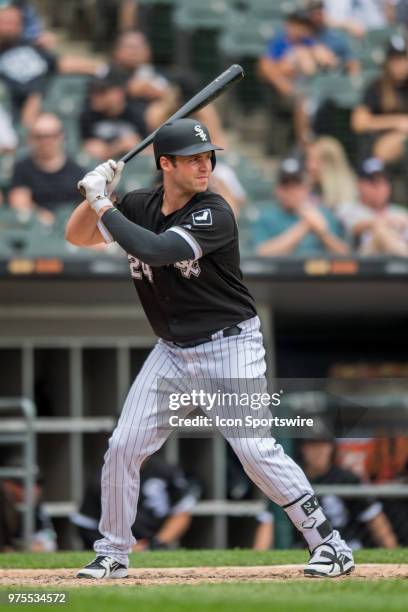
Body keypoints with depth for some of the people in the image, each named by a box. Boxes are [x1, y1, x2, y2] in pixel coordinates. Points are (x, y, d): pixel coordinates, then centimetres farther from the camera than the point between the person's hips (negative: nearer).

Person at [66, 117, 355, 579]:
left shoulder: (213, 214, -19)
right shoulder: (139, 207, 0)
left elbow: (156, 251, -32)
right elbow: (77, 237, 8)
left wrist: (104, 206, -23)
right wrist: (96, 196, -11)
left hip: (230, 345, -6)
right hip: (173, 351, 6)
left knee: (255, 448, -17)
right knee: (123, 447, 1)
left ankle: (328, 544, -10)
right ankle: (112, 554, 16)